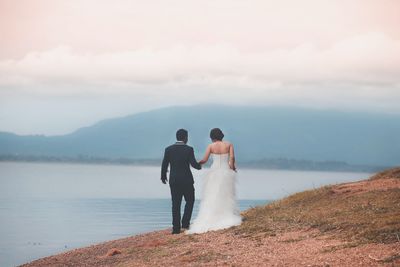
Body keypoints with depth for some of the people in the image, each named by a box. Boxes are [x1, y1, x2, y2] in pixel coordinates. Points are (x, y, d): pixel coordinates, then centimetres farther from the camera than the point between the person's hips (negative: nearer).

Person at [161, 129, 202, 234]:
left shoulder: (169, 149, -2)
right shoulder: (189, 149, -9)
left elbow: (164, 165, 0)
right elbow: (193, 164, -14)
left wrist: (163, 176, 17)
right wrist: (199, 166, 9)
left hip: (174, 181, 2)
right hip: (187, 180, -2)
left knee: (176, 204, 7)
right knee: (190, 201, 16)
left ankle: (176, 227, 4)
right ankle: (185, 222, 4)